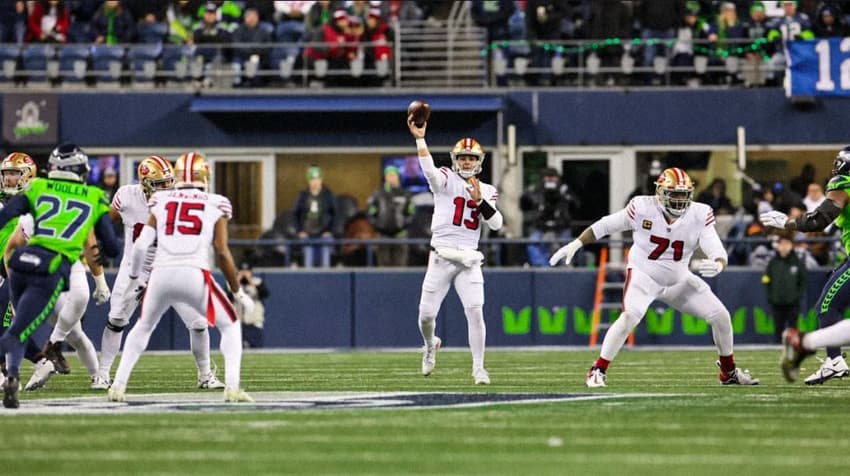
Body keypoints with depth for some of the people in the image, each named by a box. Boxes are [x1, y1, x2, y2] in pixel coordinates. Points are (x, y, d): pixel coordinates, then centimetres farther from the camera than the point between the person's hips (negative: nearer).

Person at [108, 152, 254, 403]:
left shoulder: (161, 203, 15)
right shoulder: (215, 206, 10)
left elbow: (141, 245, 9)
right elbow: (222, 253, 3)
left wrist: (134, 278, 25)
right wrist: (238, 293, 10)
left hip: (161, 274, 2)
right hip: (195, 275, -2)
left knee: (142, 328, 27)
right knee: (230, 326, 16)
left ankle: (118, 385, 19)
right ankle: (232, 387, -1)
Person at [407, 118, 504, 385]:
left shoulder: (487, 191, 11)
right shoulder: (446, 180, 2)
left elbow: (496, 224, 0)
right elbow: (429, 170, -21)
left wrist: (479, 200, -14)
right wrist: (420, 139, -35)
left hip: (469, 260, 1)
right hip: (441, 257, -1)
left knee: (475, 311, -12)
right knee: (427, 314, 1)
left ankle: (478, 368, -4)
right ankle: (430, 345, 35)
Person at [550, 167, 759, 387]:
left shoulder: (699, 216, -16)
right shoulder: (642, 209, -20)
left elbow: (718, 254, -22)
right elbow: (604, 226, -8)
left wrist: (717, 265, -45)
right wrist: (575, 244, -12)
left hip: (679, 278, 4)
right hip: (643, 274, -4)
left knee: (720, 316, -1)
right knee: (630, 316, -31)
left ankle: (729, 371, 23)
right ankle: (598, 370, -18)